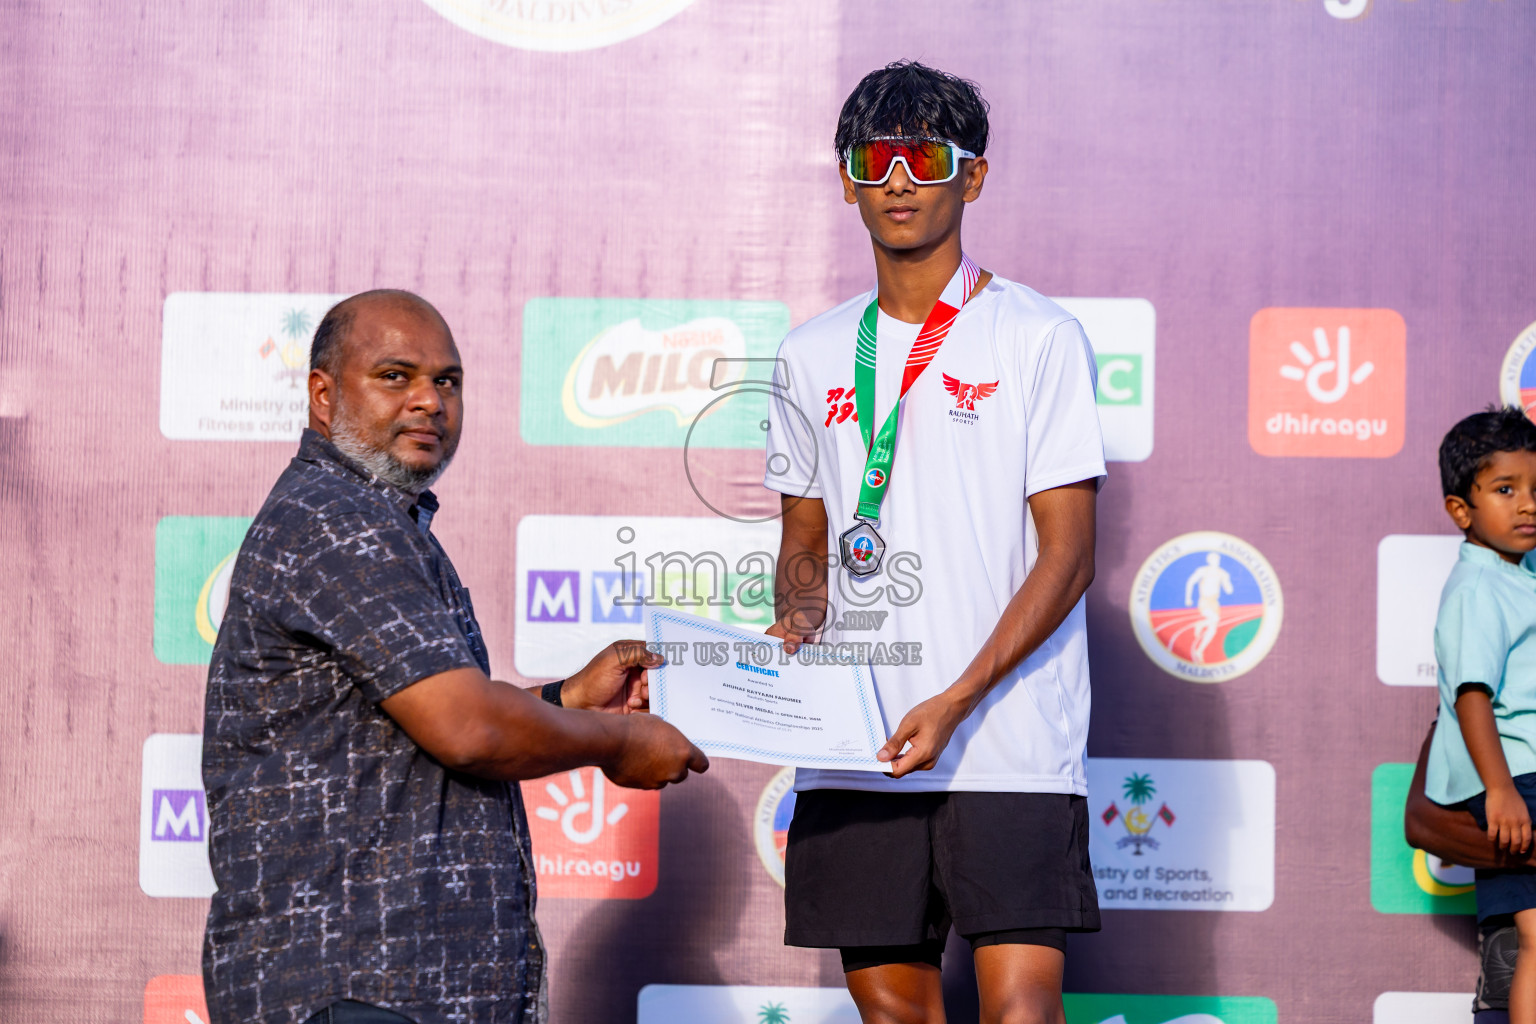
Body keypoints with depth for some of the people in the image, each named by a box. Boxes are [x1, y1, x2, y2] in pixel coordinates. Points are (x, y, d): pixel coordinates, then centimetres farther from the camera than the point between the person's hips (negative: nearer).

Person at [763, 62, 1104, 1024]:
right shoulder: (814, 355, 14)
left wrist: (955, 703, -15)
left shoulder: (1039, 337, -1)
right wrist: (792, 638, -1)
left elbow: (1067, 555, -6)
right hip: (851, 742, 4)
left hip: (1008, 733, -4)